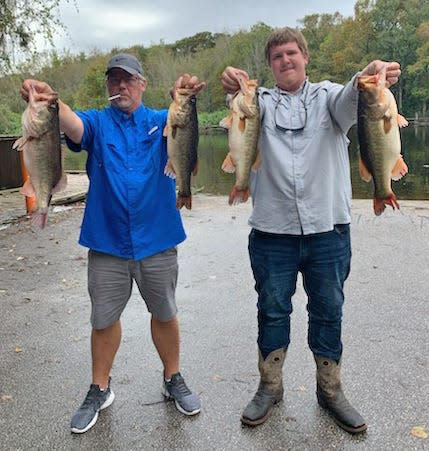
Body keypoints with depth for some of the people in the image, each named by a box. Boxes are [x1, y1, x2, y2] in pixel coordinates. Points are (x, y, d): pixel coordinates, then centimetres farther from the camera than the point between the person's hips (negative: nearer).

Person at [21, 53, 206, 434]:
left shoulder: (161, 121, 4)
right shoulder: (97, 123, 3)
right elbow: (71, 123, -20)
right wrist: (48, 101, -42)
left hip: (157, 241, 0)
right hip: (106, 243, 0)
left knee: (165, 314, 13)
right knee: (104, 319, 11)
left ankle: (173, 380, 34)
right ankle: (99, 390, 30)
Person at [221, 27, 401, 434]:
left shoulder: (327, 96, 9)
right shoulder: (262, 101, 9)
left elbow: (350, 101, -14)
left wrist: (368, 79, -37)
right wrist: (235, 87, -38)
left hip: (328, 228, 1)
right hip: (272, 231, 0)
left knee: (328, 311, 11)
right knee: (272, 310, 11)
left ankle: (330, 390, 30)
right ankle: (270, 387, 30)